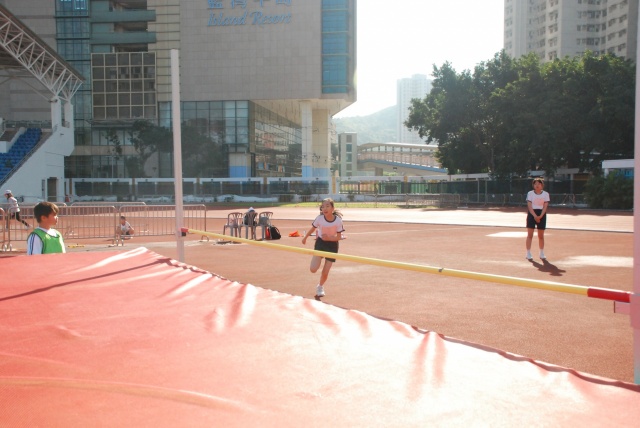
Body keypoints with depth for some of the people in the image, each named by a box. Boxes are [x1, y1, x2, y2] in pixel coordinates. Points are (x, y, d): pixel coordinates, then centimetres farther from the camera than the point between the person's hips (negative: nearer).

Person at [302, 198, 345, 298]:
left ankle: (320, 286, 35)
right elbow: (312, 228, 1)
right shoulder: (319, 218, -20)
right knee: (313, 269, -16)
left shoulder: (338, 220, -22)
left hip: (332, 245, 0)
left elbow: (339, 237, -13)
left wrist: (329, 238, -31)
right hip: (320, 243, 0)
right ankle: (318, 260, 20)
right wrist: (305, 238, 14)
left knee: (325, 272, 4)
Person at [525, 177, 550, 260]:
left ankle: (542, 253, 17)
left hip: (541, 215, 1)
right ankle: (528, 253, -1)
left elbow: (545, 206, -3)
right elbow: (529, 206, -6)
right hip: (531, 214, -1)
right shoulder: (530, 193, 1)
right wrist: (535, 216, -17)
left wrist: (540, 216, -17)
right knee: (530, 235, -4)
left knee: (541, 235, 7)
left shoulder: (545, 194, 3)